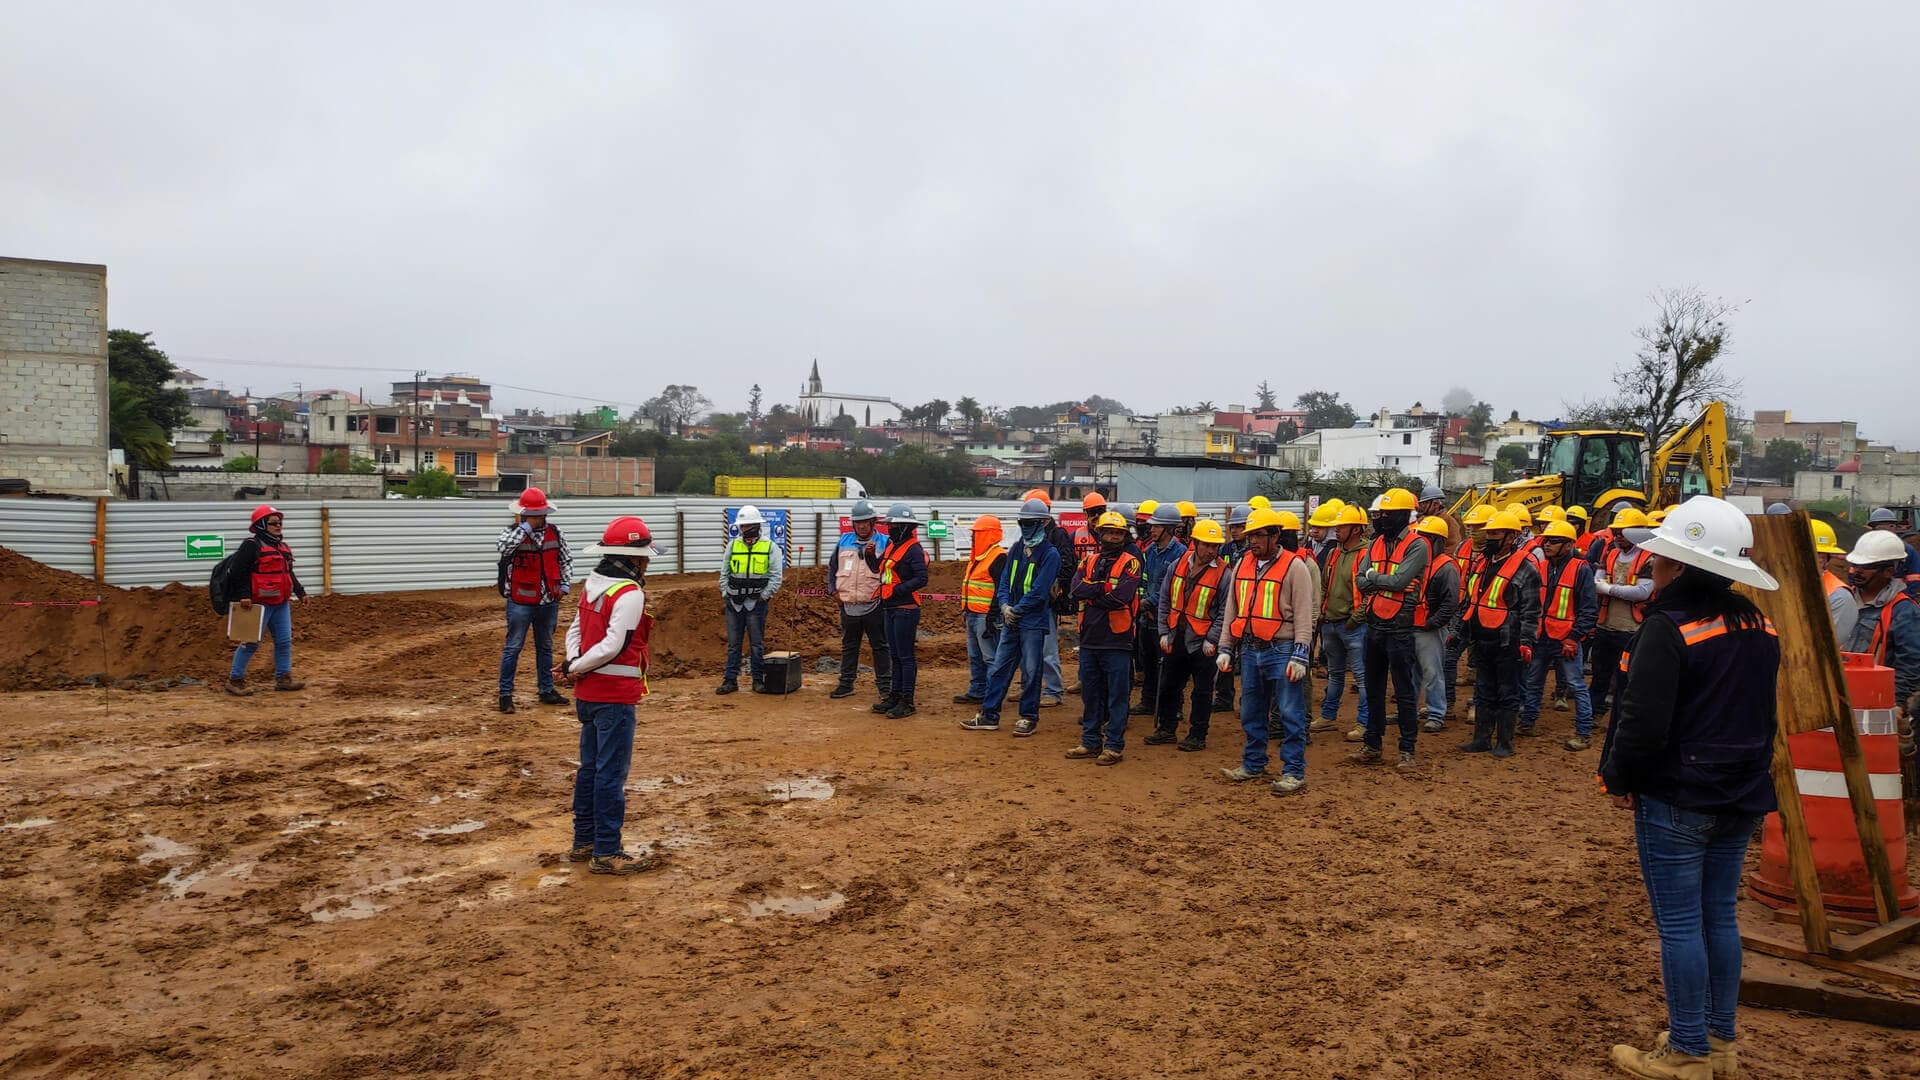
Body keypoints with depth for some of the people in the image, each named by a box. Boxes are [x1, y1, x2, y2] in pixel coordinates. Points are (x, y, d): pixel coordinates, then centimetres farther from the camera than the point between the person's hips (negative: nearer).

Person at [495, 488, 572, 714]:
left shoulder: (554, 532, 3)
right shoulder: (514, 532, -10)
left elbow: (566, 558, 15)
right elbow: (501, 547, -33)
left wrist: (565, 585, 6)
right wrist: (524, 527, -27)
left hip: (549, 601, 5)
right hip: (521, 602, -5)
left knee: (545, 647, 16)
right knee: (513, 647, 1)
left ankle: (547, 691, 28)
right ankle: (505, 694, 9)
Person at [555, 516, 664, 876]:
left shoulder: (592, 585, 10)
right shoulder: (629, 594, -18)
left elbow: (575, 630, 11)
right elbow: (613, 645, -23)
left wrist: (574, 665, -3)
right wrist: (576, 668, -12)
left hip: (588, 694, 9)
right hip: (615, 696, -9)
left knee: (590, 768, 18)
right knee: (611, 774, -2)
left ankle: (583, 842, 29)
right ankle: (606, 853, 4)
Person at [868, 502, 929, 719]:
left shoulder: (913, 549, -14)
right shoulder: (892, 545, 14)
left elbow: (922, 579, -22)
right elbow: (877, 568, 25)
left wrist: (897, 590, -22)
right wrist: (870, 554, 6)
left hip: (906, 609, -9)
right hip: (890, 609, 9)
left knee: (905, 656, -4)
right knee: (894, 655, 15)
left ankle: (907, 701, 1)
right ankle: (896, 695, 24)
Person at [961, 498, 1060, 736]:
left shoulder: (1049, 554, -9)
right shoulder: (1016, 549, 12)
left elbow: (1039, 591, -15)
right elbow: (1004, 581, 11)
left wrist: (1017, 609, -13)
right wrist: (1004, 606, -6)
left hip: (1034, 622, -7)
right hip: (1010, 620, 7)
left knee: (1030, 672, 2)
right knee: (998, 668, 8)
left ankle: (1029, 718, 13)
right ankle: (989, 716, 14)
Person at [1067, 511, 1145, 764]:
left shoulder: (1130, 563, -5)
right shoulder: (1090, 561, 11)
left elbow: (1122, 597, -19)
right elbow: (1077, 589, -5)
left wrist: (1092, 593, -8)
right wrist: (1105, 589, -14)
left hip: (1117, 640, -5)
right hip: (1089, 639, 5)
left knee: (1117, 696, 1)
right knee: (1090, 693, 13)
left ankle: (1114, 746, 8)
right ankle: (1091, 742, 23)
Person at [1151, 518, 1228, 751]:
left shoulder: (1222, 573, -12)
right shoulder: (1178, 565, 1)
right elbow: (1165, 601, 7)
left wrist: (1211, 640, -15)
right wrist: (1164, 632, 2)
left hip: (1202, 643, -5)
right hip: (1175, 639, 5)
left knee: (1202, 692, 6)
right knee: (1168, 686, 15)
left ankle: (1197, 736, 18)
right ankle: (1167, 729, 30)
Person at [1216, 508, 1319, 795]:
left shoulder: (1295, 566, -7)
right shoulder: (1242, 564, 10)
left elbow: (1303, 615, -10)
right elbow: (1231, 610, 16)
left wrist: (1299, 656, -15)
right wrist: (1225, 648, 12)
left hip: (1282, 652, -6)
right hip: (1250, 652, 6)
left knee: (1290, 714, -2)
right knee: (1251, 713, 15)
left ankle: (1294, 772, 4)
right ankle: (1253, 764, 28)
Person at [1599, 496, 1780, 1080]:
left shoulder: (1668, 628, -19)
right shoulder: (1758, 627, 6)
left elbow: (1643, 723, -22)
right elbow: (1764, 714, 15)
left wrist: (1619, 779, -7)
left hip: (1675, 802, -8)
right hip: (1741, 800, 8)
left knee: (1679, 924, 1)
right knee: (1719, 916, 16)